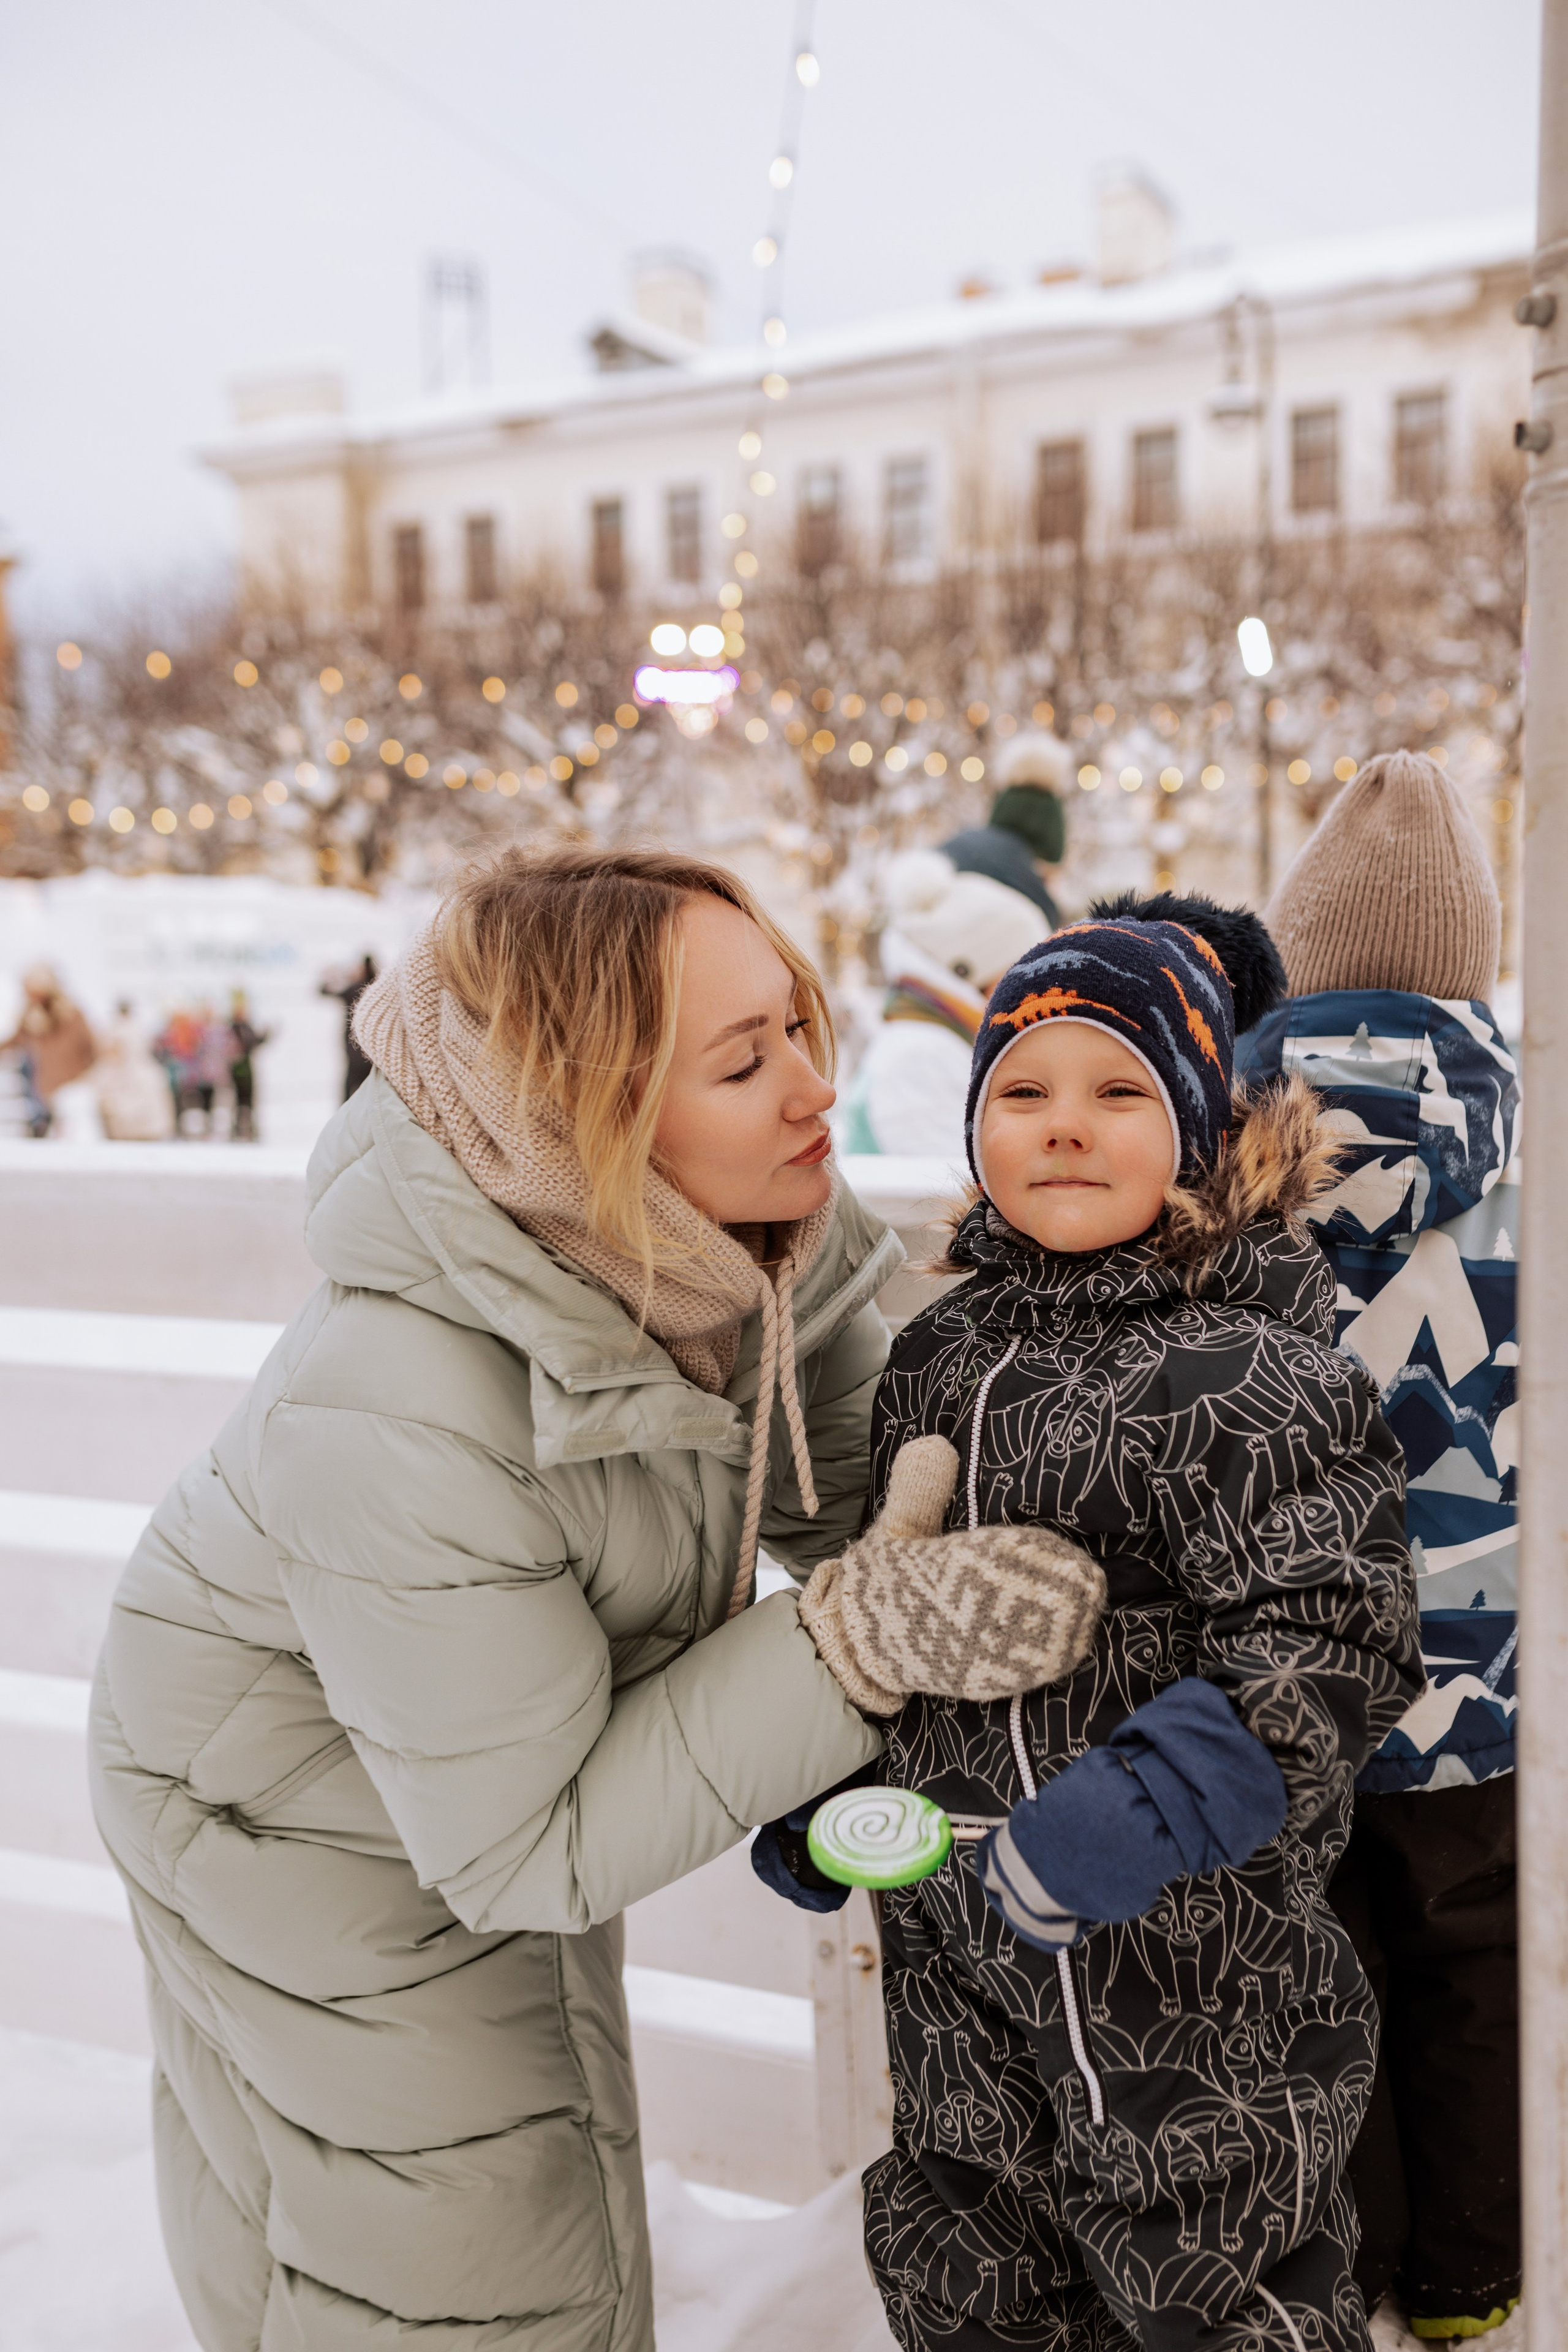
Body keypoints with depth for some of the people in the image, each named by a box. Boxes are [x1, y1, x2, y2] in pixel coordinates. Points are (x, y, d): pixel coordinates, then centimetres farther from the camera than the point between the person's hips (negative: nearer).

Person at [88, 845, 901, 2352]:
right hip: (302, 1817, -7)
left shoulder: (747, 1231, -24)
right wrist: (857, 1651, -39)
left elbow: (822, 1466, -3)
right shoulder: (401, 1423, -44)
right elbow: (522, 1851, -34)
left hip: (522, 1757, 7)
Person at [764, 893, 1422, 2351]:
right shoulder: (938, 1352, 3)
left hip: (1193, 1969, -6)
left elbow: (1333, 1639, -23)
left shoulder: (1238, 1376, -19)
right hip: (956, 1944, 7)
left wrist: (1146, 1805, -33)